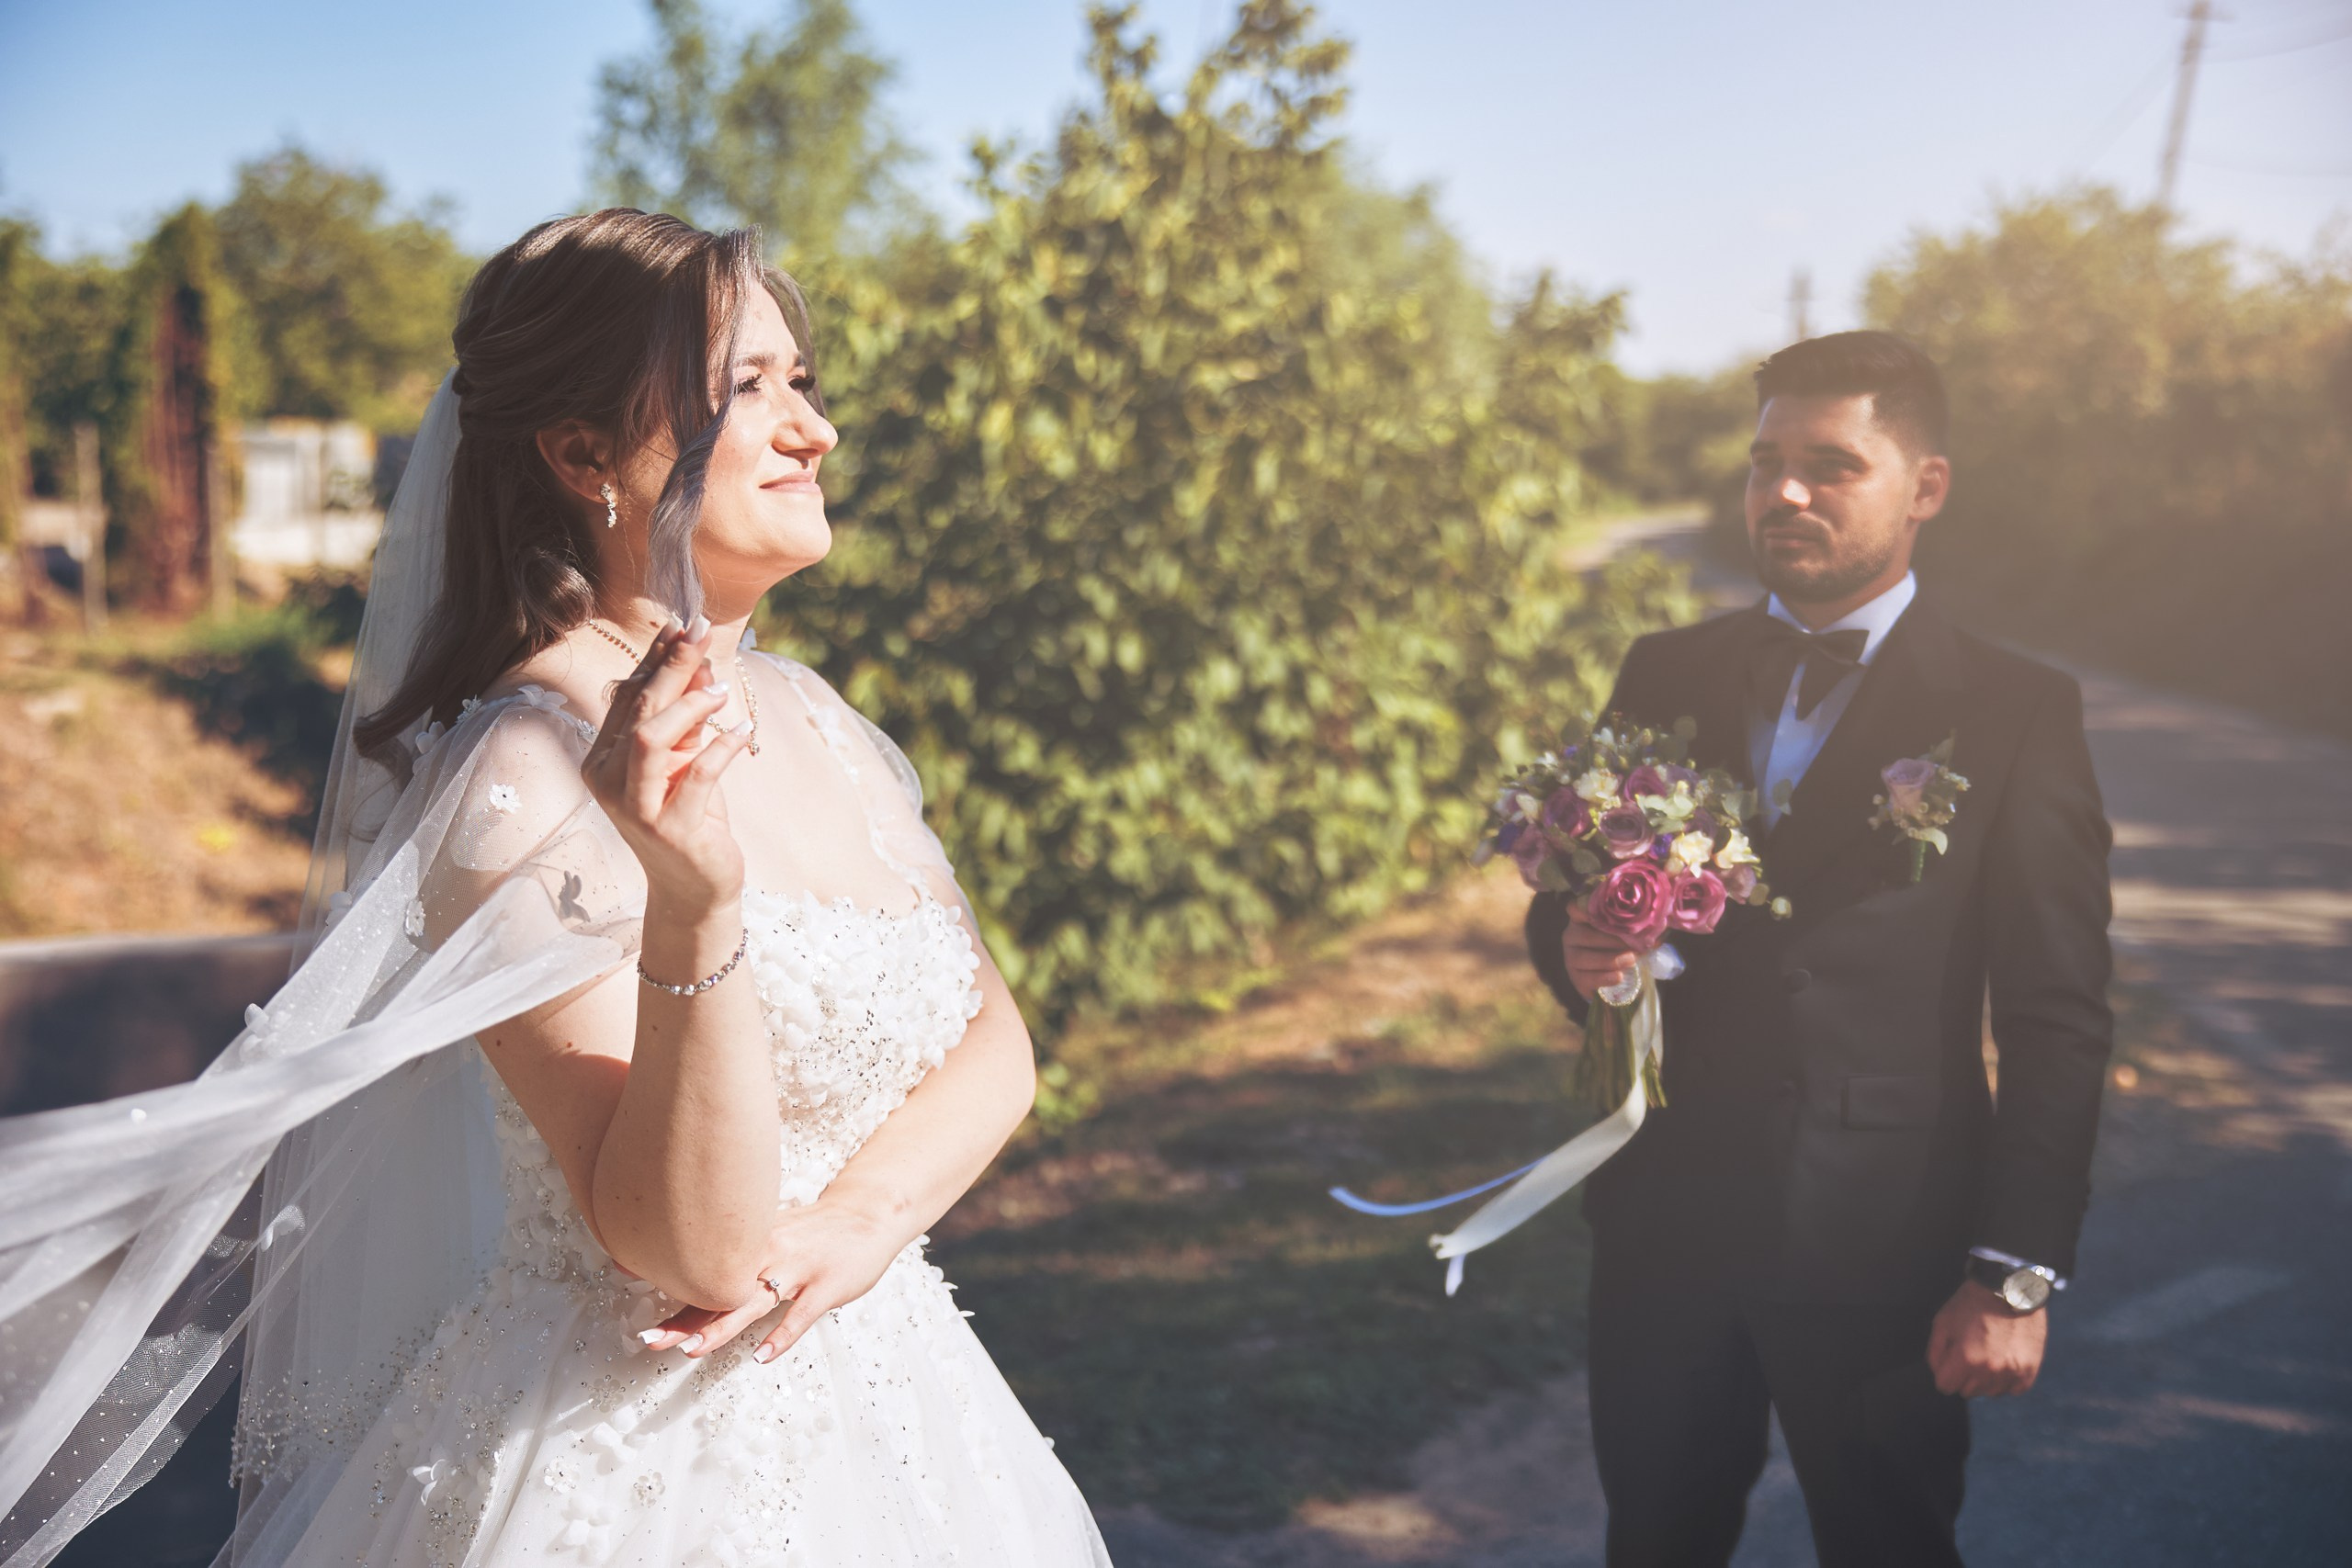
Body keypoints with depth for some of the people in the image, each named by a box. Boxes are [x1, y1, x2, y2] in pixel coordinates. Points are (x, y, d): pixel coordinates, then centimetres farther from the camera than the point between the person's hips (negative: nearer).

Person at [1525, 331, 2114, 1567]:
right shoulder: (1664, 676, 8)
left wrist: (2018, 1273, -11)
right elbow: (1567, 897, 12)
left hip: (1883, 1244, -3)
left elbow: (2057, 1024, -6)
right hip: (1666, 1220, 3)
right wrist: (1576, 950, -12)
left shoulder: (2015, 713, -4)